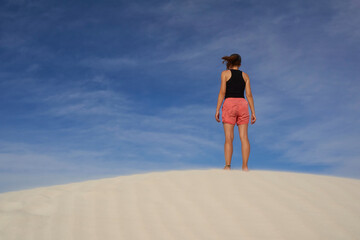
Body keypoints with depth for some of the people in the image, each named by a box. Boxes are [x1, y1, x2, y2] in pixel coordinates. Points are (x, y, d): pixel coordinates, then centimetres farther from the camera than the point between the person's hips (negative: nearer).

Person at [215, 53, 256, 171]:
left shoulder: (225, 73, 6)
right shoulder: (245, 75, 15)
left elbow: (222, 92, -3)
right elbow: (249, 94, 8)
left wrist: (217, 110, -3)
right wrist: (253, 112, 8)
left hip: (229, 105, -3)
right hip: (242, 105, 3)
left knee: (229, 138, -6)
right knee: (244, 137, -1)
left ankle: (227, 166, -14)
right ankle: (245, 166, -7)